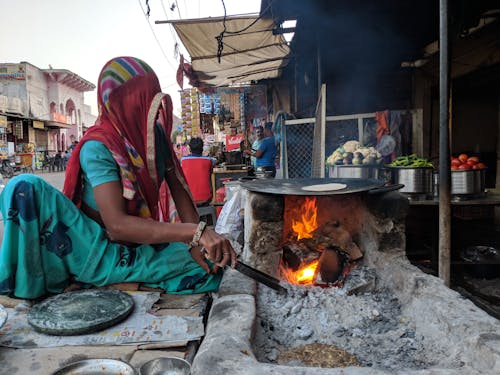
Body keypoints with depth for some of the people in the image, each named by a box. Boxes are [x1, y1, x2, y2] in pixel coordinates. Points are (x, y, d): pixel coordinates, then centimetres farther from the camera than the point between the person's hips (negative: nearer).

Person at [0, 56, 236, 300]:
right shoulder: (98, 146, -20)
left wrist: (197, 241, -18)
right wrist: (196, 231, -40)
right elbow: (117, 224, -31)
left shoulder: (156, 134, -3)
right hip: (94, 245, -5)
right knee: (26, 187, -27)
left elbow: (179, 190, -2)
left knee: (211, 261, -23)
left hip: (141, 247, 6)